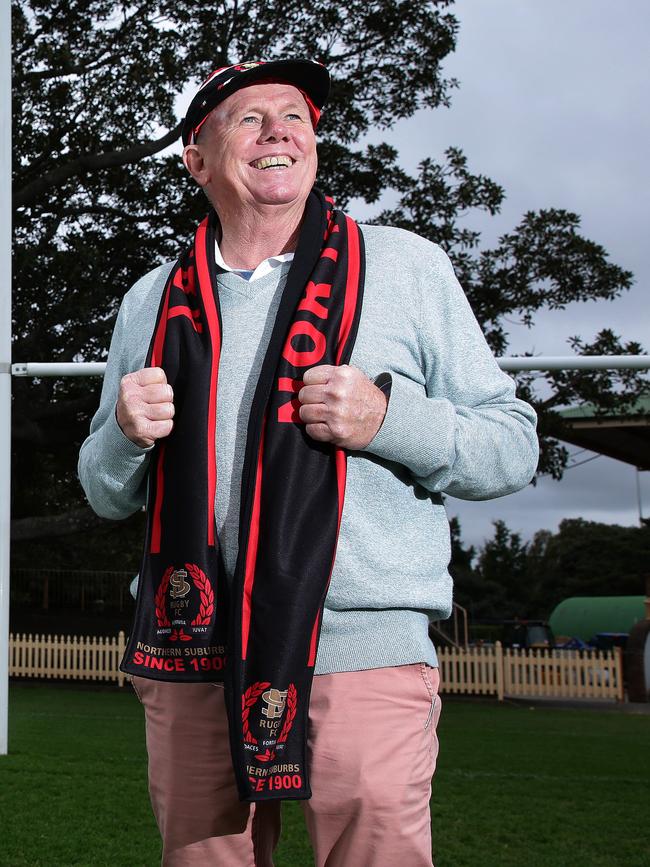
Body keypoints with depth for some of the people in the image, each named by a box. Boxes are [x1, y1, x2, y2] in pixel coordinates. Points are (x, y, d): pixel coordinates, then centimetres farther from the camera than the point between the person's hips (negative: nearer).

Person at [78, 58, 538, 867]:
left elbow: (512, 445, 3)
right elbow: (107, 494, 18)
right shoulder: (153, 301, 13)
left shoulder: (405, 266, 5)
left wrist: (385, 418, -14)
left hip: (362, 651, -2)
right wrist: (125, 433, -5)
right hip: (190, 656, 3)